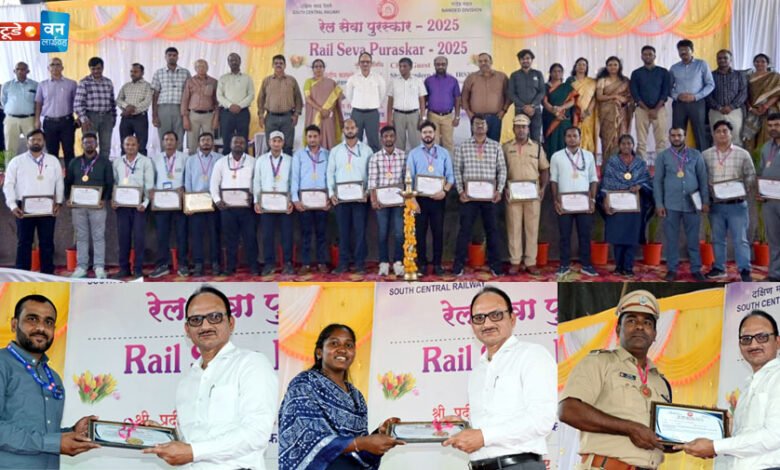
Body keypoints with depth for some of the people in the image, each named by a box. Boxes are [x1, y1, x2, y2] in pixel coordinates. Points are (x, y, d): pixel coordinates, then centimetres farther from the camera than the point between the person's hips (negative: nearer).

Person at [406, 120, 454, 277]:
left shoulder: (444, 153, 8)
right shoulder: (413, 153, 6)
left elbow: (450, 176, 4)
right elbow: (409, 177, 1)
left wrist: (445, 191, -14)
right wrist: (412, 198, -9)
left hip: (438, 198, 0)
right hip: (420, 198, 0)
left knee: (438, 231, 3)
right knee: (420, 232, 3)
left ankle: (437, 264, 10)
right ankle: (422, 264, 11)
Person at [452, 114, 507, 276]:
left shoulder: (496, 146, 7)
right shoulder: (463, 147, 4)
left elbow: (502, 170, 6)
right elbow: (457, 170, 3)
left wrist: (499, 190, -4)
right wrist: (460, 191, -6)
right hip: (469, 195, -1)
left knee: (492, 229, 6)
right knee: (465, 229, 1)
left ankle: (494, 264, 14)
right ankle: (459, 265, 7)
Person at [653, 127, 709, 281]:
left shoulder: (695, 155, 6)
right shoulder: (662, 156, 4)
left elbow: (703, 179, 7)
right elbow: (657, 181, 3)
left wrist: (705, 201, 1)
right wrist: (659, 204, -4)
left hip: (692, 203, 1)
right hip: (671, 204, 0)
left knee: (693, 238, 6)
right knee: (671, 238, 4)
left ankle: (696, 269, 14)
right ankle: (672, 269, 12)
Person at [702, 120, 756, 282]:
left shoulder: (743, 154, 1)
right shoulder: (705, 155, 3)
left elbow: (751, 176, 4)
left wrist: (743, 191, -12)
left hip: (737, 205, -2)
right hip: (715, 205, 2)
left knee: (740, 239, -3)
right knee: (717, 239, 11)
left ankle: (744, 271, 0)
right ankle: (719, 268, 21)